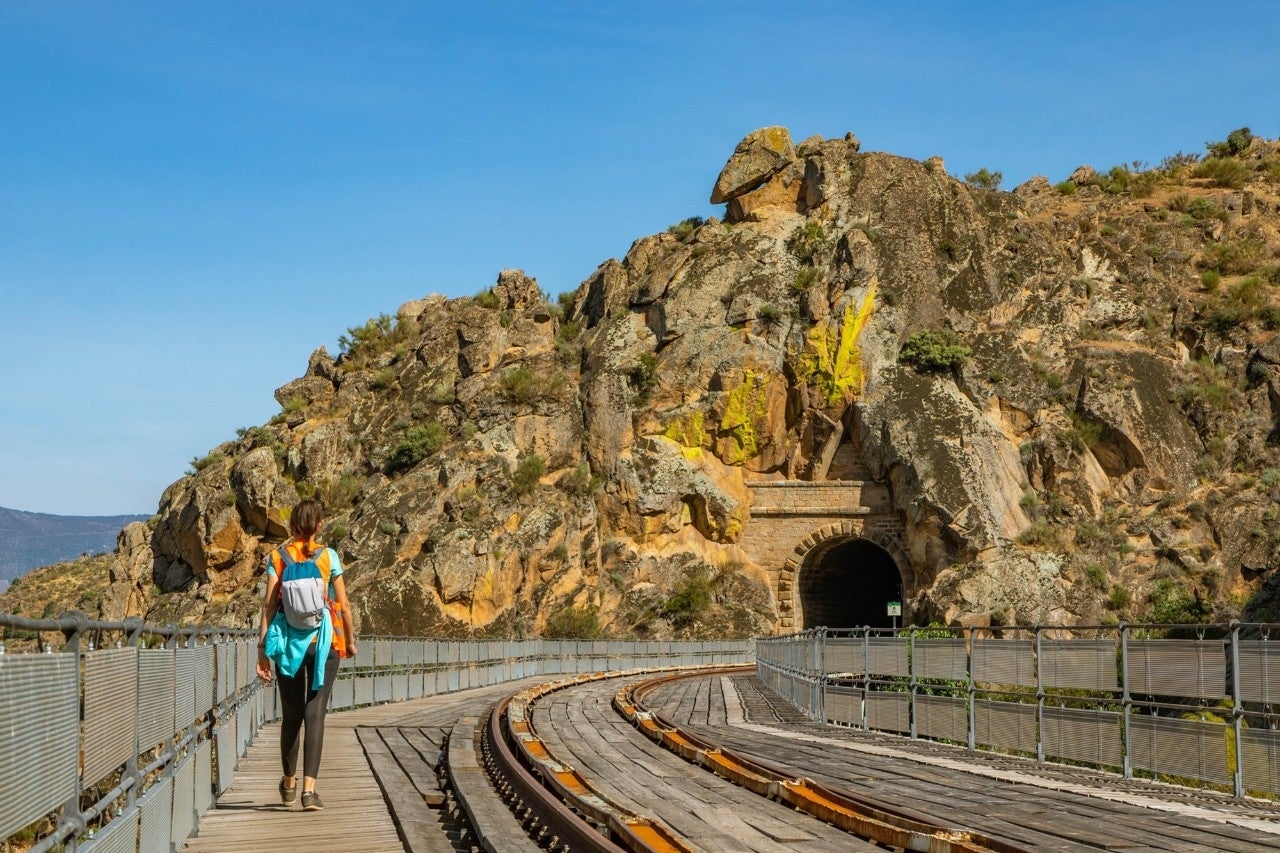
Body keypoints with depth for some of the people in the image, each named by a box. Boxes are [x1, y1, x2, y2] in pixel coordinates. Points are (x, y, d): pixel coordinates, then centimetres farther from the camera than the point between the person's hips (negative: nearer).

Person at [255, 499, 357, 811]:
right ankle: (309, 788, -13)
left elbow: (269, 603, -4)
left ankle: (289, 784, 29)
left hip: (287, 641, 2)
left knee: (291, 714, 14)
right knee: (315, 713, -3)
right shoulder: (328, 556, -2)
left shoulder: (277, 557, 2)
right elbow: (343, 605, -2)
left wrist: (263, 648, -2)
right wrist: (350, 640, 12)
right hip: (321, 640, -2)